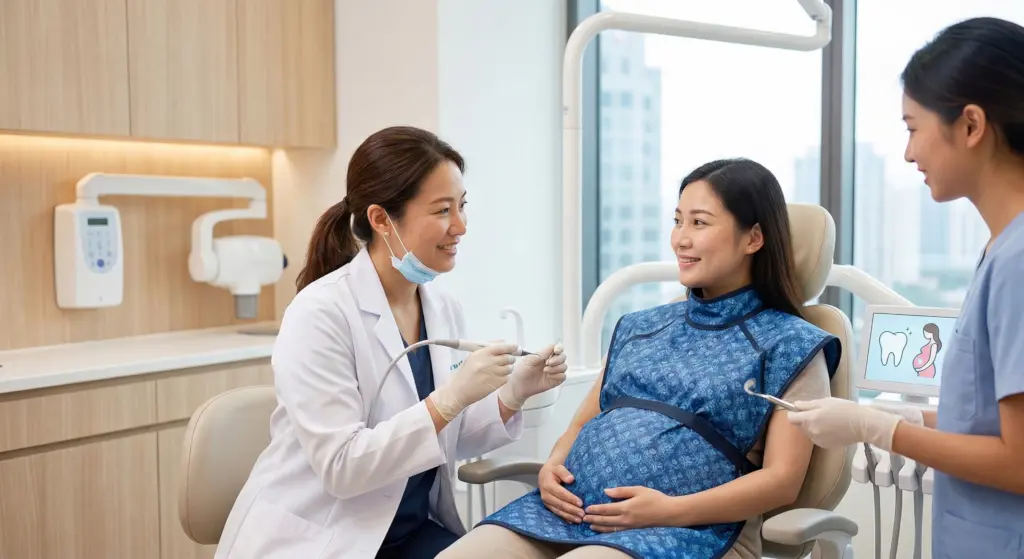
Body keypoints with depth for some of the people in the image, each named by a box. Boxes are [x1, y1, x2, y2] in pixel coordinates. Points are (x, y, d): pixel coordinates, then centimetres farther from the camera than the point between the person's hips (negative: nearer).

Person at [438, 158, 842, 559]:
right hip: (569, 509, 4)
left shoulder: (791, 343, 4)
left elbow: (782, 479, -3)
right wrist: (552, 467, -1)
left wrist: (671, 510, -15)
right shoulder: (639, 327, 20)